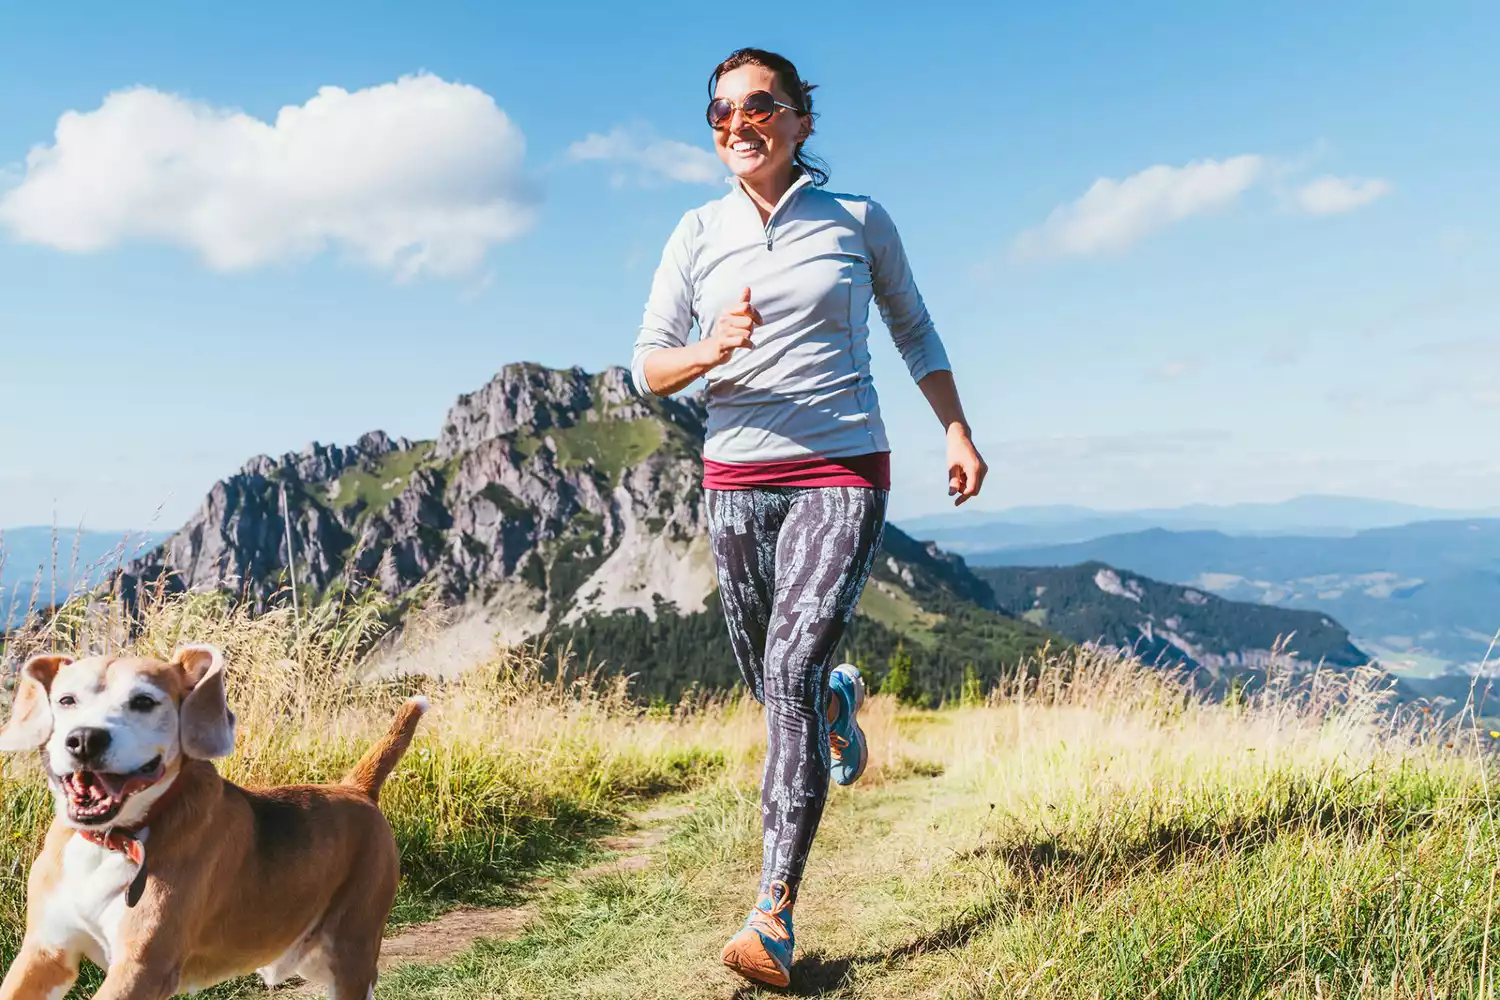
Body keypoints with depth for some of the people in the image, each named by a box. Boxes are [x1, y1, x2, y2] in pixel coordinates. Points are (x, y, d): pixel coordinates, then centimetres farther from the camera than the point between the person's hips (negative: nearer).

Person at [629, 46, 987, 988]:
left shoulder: (859, 220, 2)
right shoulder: (698, 234, 4)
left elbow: (914, 330, 14)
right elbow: (647, 366, 2)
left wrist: (959, 433, 7)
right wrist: (711, 351, -20)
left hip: (843, 475, -3)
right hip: (737, 483, 3)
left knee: (791, 669, -18)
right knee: (772, 681, 13)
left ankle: (775, 913, -12)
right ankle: (841, 696, 52)